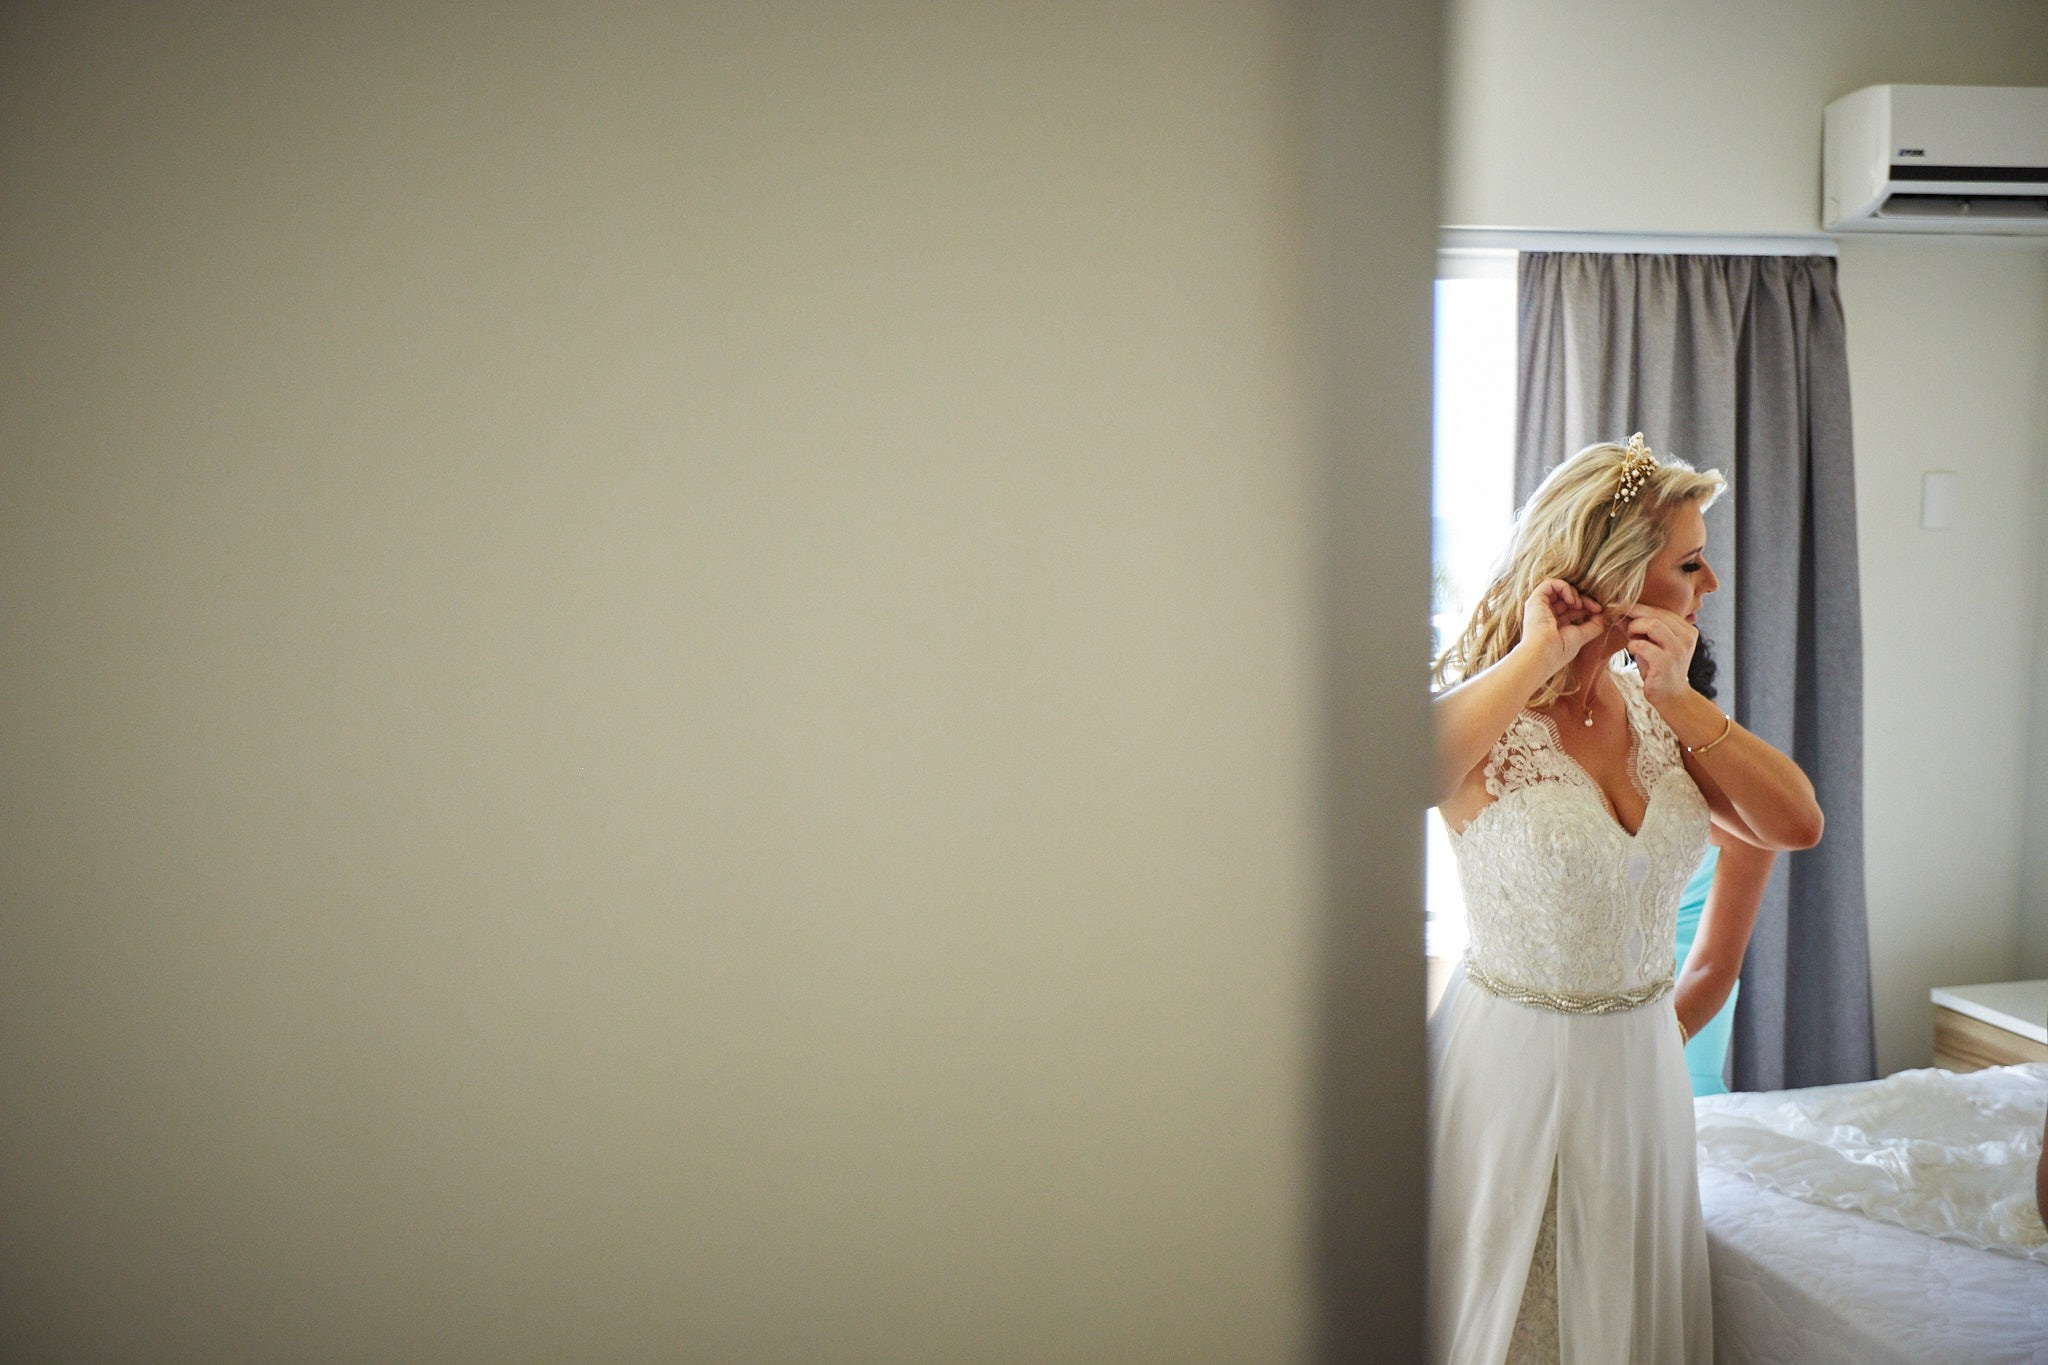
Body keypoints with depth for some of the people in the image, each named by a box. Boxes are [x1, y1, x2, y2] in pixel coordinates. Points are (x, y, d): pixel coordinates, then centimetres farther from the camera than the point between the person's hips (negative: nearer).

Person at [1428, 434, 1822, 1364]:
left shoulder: (1655, 708, 3)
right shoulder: (1484, 710, -16)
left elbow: (1796, 825, -5)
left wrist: (1678, 700, -15)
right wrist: (1536, 656, -29)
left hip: (1641, 1065, 6)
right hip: (1513, 1067, -6)